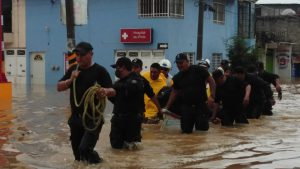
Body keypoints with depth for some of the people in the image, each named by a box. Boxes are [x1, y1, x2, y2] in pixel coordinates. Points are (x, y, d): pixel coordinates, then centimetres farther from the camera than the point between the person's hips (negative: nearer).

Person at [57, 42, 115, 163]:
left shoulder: (99, 70, -8)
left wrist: (105, 91, -33)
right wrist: (71, 80, -13)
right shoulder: (73, 69, 7)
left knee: (84, 149, -17)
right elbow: (59, 87, 6)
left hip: (93, 117, -5)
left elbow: (112, 91, -10)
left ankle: (97, 164, 8)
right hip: (75, 117, 5)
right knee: (78, 157, 12)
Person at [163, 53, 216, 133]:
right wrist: (166, 107, 4)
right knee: (186, 130, 0)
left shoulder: (198, 70, -5)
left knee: (202, 129, -4)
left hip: (201, 106, -3)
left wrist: (212, 96, -14)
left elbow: (211, 81, -3)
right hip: (186, 107, 3)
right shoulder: (177, 77, 8)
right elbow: (174, 93, 12)